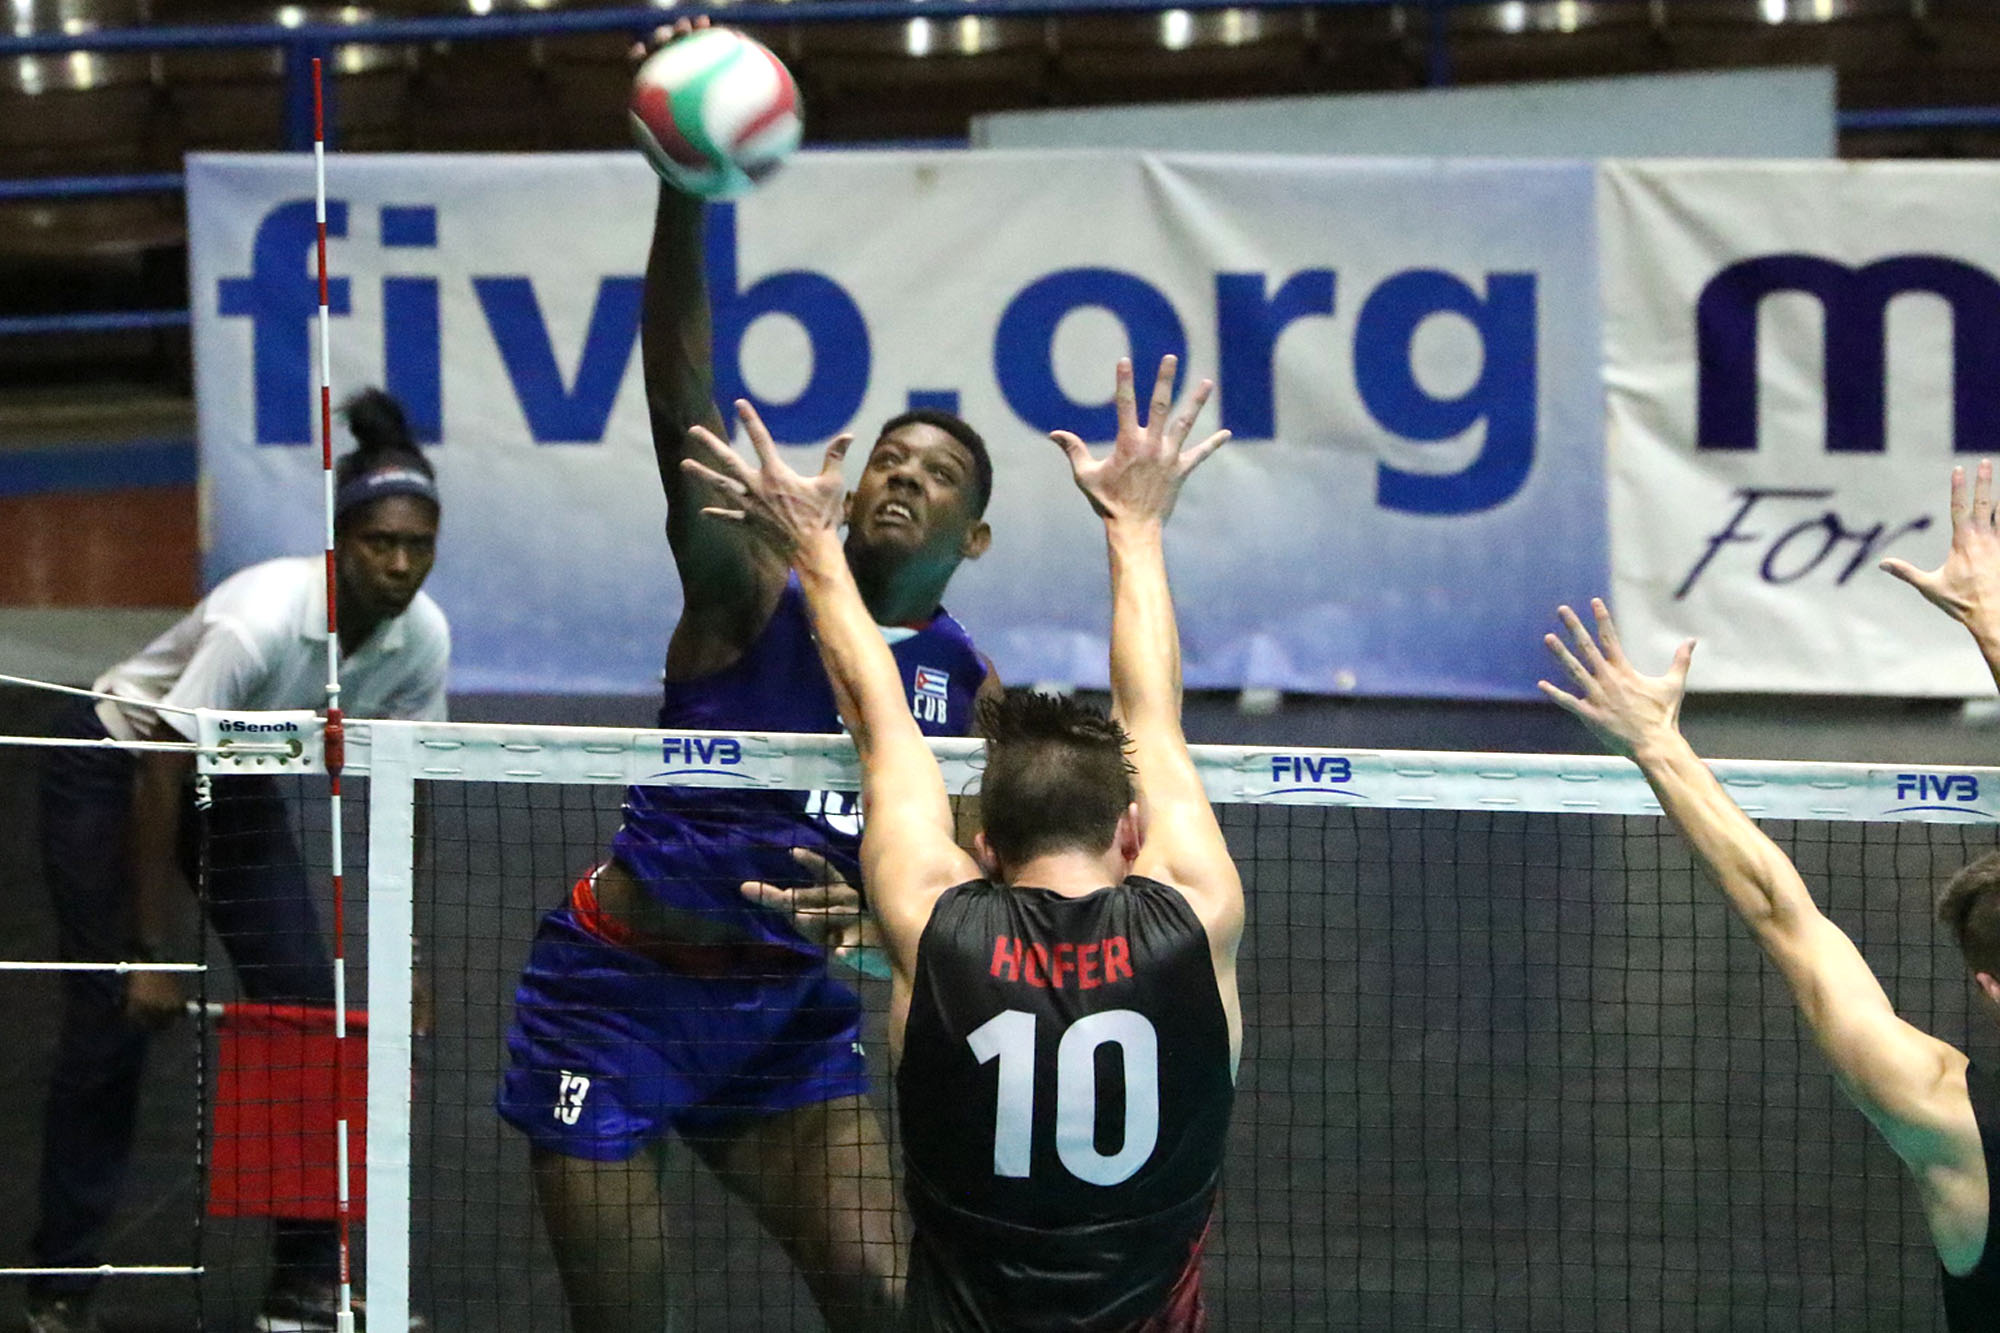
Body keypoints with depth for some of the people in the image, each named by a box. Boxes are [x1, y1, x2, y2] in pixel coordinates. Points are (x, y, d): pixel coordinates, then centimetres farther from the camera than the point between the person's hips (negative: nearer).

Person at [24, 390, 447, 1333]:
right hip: (111, 769, -6)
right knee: (112, 1022, -8)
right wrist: (152, 954, -27)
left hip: (239, 783, 6)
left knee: (306, 1006, -5)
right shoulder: (259, 621, -36)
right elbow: (160, 784, -30)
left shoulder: (420, 637, -17)